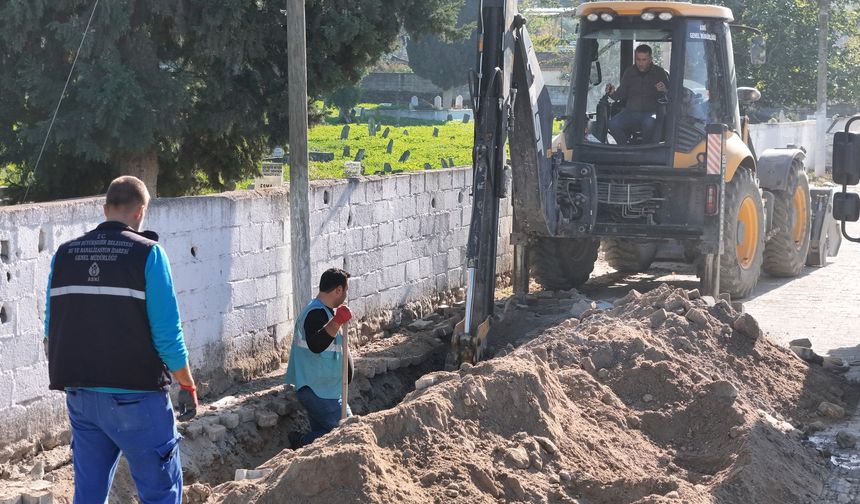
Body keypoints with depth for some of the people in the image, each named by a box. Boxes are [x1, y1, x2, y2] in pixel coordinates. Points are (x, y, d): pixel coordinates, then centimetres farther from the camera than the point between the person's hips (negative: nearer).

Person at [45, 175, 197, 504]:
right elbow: (167, 333, -12)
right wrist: (188, 386, -2)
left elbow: (52, 330, 9)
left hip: (80, 396, 5)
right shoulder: (147, 253, -9)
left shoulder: (65, 255, 6)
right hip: (135, 397, -5)